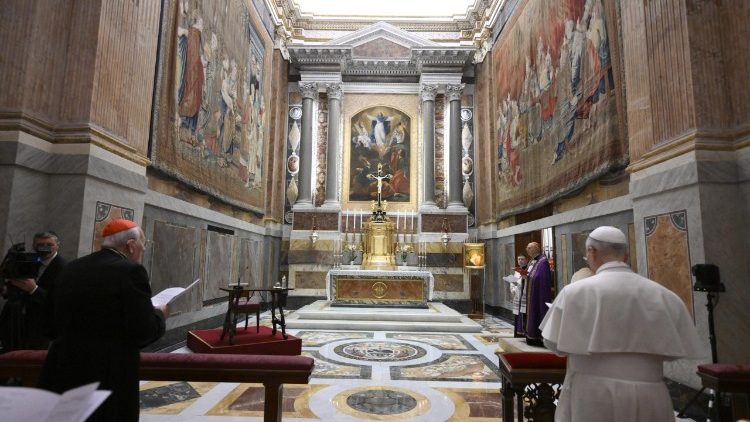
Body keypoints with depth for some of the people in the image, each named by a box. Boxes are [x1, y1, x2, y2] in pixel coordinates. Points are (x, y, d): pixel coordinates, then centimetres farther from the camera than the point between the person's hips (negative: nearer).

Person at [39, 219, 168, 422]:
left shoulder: (71, 268, 7)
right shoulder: (130, 271, -16)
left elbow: (61, 320, 14)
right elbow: (144, 332, -19)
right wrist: (159, 314, 1)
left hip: (62, 369, 7)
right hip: (108, 374, -6)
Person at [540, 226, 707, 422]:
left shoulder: (575, 292, -12)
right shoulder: (665, 296, -2)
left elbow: (554, 345, -5)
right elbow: (673, 351, 5)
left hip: (592, 396, -2)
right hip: (649, 398, 3)